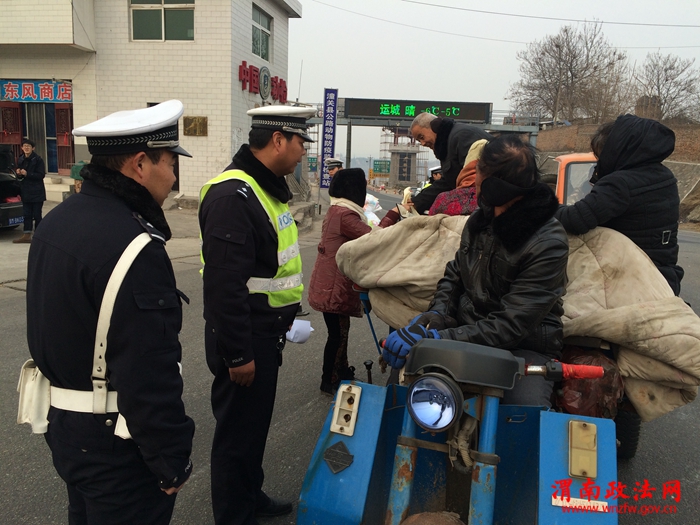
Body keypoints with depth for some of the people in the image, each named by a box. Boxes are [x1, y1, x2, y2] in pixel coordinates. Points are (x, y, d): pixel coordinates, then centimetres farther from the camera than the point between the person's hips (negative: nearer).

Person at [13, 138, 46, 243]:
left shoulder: (38, 160, -9)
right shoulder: (20, 160, 10)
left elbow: (41, 175, -14)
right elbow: (20, 176, 17)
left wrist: (27, 174, -21)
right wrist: (19, 174, -5)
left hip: (37, 192, -6)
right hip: (25, 191, 6)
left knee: (37, 215, -1)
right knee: (27, 214, 8)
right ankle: (27, 235, 12)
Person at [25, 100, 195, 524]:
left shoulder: (58, 221, 4)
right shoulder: (132, 247, -27)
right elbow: (149, 378, -28)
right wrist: (173, 462, -16)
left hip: (63, 422, 9)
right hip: (116, 444, -9)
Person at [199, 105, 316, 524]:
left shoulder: (266, 187, 11)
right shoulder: (233, 195, -23)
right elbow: (224, 283, -28)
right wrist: (237, 354, -24)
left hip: (266, 333, 10)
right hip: (244, 338, -10)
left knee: (256, 422, 23)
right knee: (238, 429, 6)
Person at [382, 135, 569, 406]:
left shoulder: (548, 244, -16)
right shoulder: (480, 219, 5)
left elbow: (509, 326, -21)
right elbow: (454, 274, 15)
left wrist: (435, 339, -29)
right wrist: (437, 314, -6)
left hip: (523, 347, -5)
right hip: (467, 334, 5)